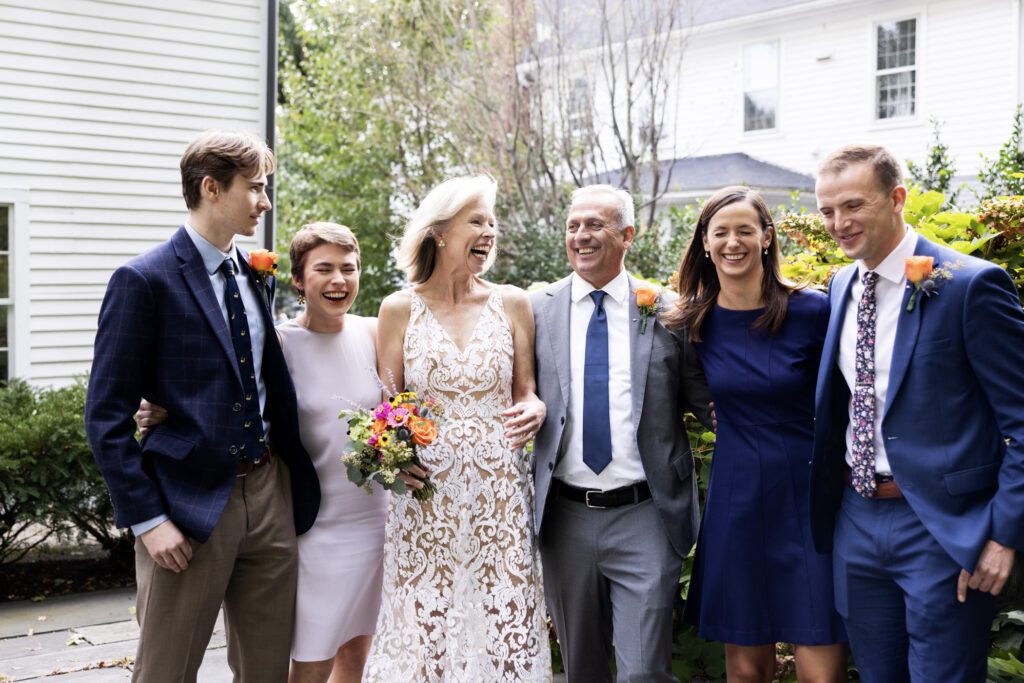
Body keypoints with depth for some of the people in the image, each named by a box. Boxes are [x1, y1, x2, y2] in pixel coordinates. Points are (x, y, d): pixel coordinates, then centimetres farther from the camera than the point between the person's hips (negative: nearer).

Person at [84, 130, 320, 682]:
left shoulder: (257, 277, 11)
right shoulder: (144, 280, -10)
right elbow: (107, 417, -11)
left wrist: (295, 482, 8)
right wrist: (147, 519, -15)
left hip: (270, 492, 6)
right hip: (191, 502, -6)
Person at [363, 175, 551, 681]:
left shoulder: (511, 304, 6)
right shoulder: (400, 309, 3)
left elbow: (526, 394, 13)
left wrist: (533, 412, -9)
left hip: (500, 497, 1)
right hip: (426, 496, -1)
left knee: (504, 631, 1)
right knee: (423, 631, 0)